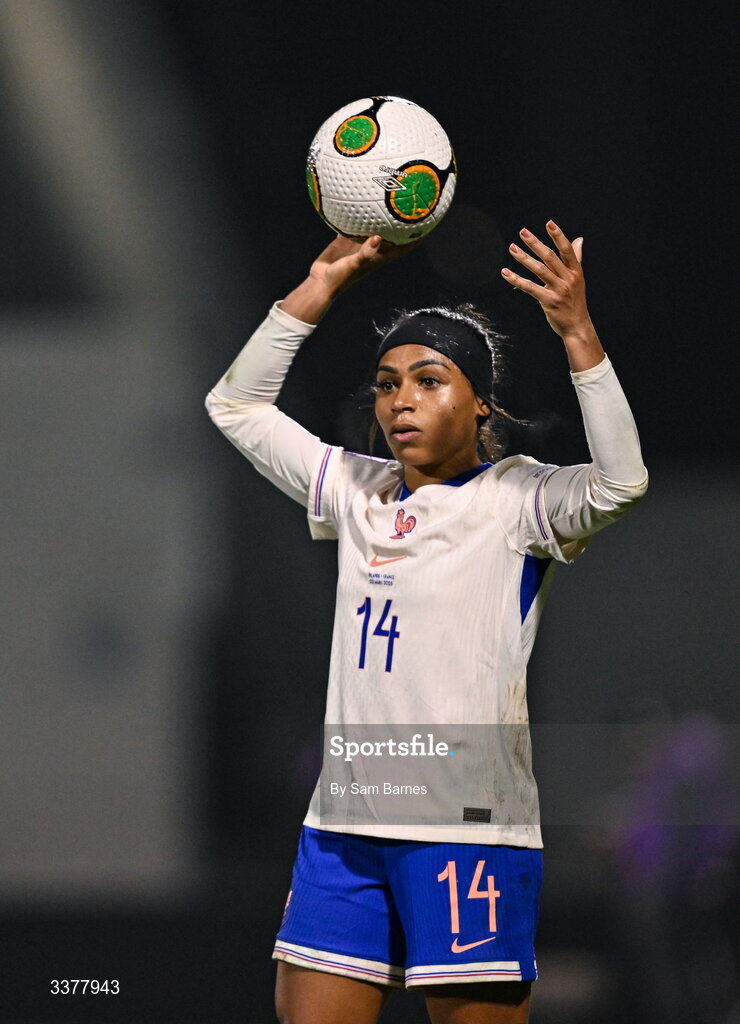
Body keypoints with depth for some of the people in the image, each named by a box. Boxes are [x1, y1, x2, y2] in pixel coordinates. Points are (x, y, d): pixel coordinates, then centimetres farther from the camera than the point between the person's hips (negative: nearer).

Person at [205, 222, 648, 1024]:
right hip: (343, 822, 6)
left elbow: (619, 482, -22)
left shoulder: (515, 500, -2)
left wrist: (577, 334, -29)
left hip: (468, 828, -6)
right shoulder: (359, 491, 16)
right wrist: (321, 286, 12)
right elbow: (236, 407, 22)